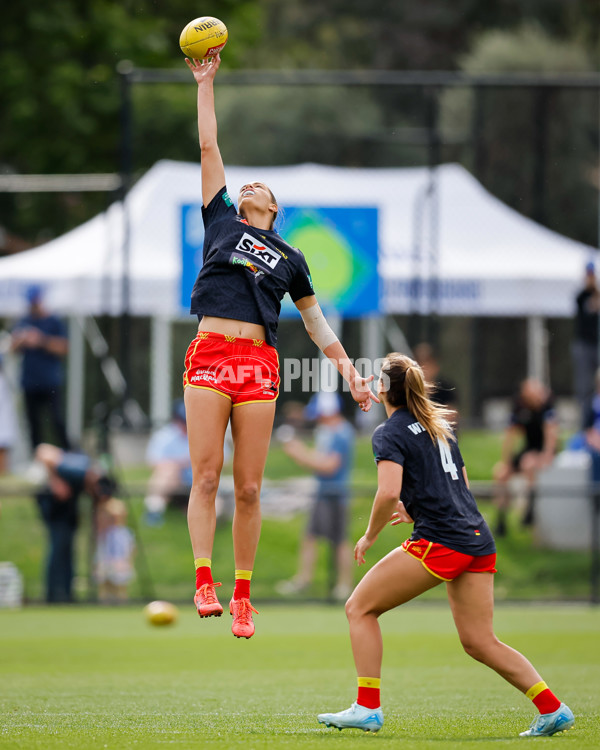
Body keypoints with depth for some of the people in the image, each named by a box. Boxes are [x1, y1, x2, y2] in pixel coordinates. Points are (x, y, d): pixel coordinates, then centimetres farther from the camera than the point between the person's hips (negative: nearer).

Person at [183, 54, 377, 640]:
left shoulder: (289, 258, 19)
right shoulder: (220, 222, 17)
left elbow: (316, 322, 25)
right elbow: (208, 147, 17)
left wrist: (348, 369, 20)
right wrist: (205, 83, 17)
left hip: (259, 365, 1)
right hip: (209, 356, -1)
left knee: (249, 487, -1)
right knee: (206, 475, -9)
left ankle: (243, 595, 2)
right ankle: (204, 584, -13)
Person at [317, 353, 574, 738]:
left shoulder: (389, 434, -3)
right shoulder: (440, 425, 21)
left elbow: (389, 493, -17)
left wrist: (369, 537, -3)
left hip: (439, 542, -8)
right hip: (479, 541, 8)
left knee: (360, 608, 4)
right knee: (480, 642, 9)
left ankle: (368, 708, -2)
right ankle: (553, 709, -1)